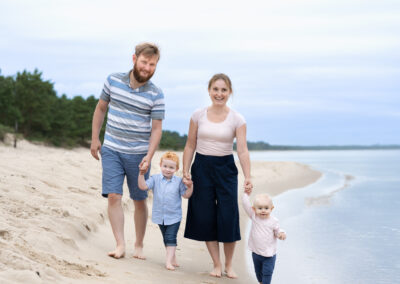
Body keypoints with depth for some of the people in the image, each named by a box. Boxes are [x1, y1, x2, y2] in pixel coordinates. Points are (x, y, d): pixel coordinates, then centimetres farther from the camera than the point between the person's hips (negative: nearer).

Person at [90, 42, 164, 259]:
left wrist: (149, 156, -17)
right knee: (113, 196, -9)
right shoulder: (113, 81, -1)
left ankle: (139, 246, 20)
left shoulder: (156, 95, -6)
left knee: (139, 200, 7)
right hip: (111, 150, 1)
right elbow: (100, 109, 11)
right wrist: (95, 139, 9)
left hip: (138, 154, -1)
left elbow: (156, 129, -5)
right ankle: (120, 244, -5)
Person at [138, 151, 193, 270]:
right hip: (160, 216, 3)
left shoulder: (178, 181, -4)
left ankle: (169, 260, -11)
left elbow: (186, 195, 0)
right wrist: (141, 174, -24)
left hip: (174, 216, -3)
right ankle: (173, 258, 28)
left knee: (171, 238, -11)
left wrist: (190, 186, -17)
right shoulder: (155, 179, -2)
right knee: (166, 238, 14)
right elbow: (143, 186, -11)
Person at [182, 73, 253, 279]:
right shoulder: (198, 115, 1)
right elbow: (190, 146, 6)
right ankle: (217, 264, 16)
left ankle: (229, 264, 17)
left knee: (228, 217, -3)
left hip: (225, 168, -1)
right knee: (205, 218, 2)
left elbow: (242, 150, -11)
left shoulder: (237, 119, -4)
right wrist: (185, 171, -4)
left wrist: (247, 177, -24)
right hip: (201, 168, 1)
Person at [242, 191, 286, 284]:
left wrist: (281, 234, -18)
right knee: (258, 272, 19)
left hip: (269, 254, -3)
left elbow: (277, 231, 3)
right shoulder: (254, 217, -8)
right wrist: (246, 194, -18)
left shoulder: (273, 221, -10)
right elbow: (246, 205, -13)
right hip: (256, 253, 3)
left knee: (267, 273, -6)